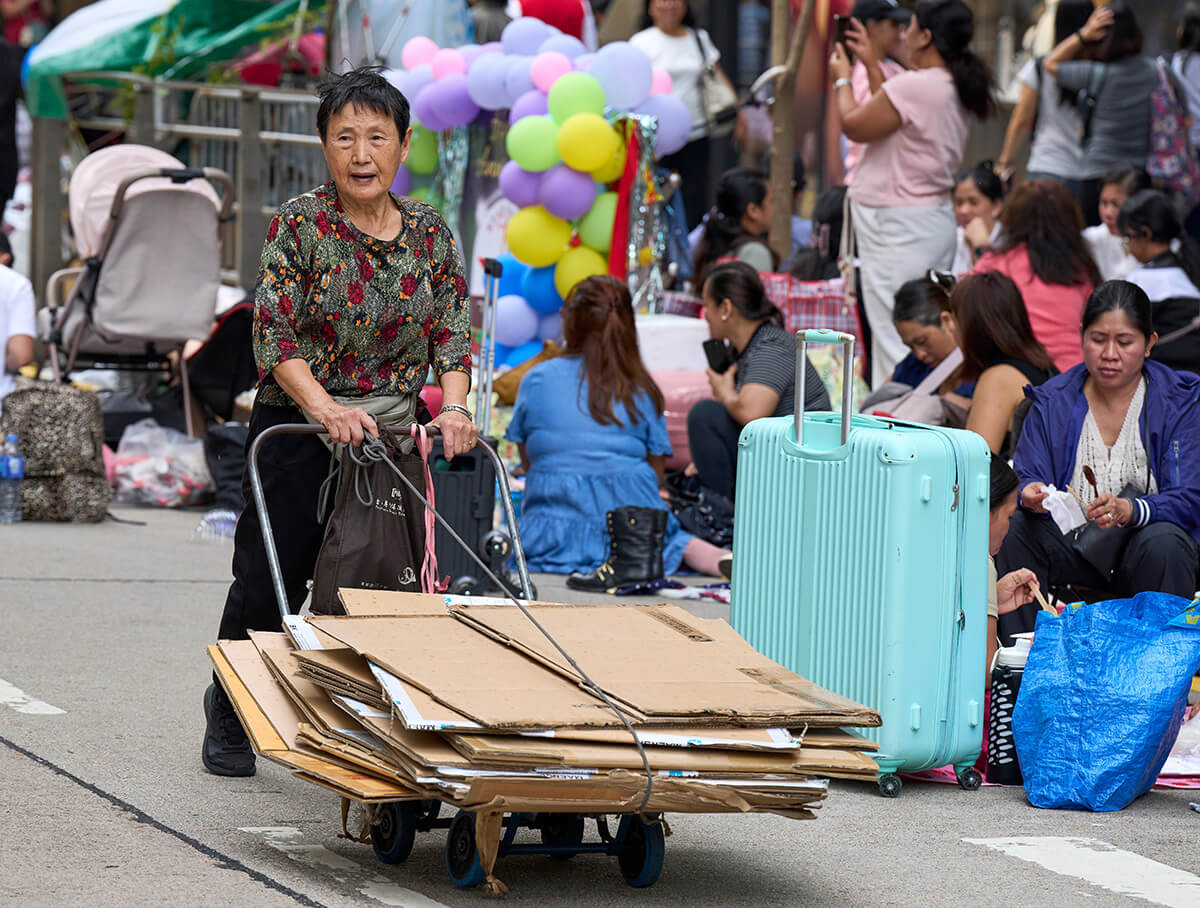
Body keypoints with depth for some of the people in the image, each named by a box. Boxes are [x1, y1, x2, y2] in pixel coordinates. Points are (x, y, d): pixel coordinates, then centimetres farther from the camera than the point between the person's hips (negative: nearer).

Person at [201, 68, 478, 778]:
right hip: (298, 426, -3)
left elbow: (452, 334, 2)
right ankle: (229, 718, 23)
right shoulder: (299, 225, -8)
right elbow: (275, 333, -14)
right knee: (269, 579, 2)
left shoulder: (430, 233, 4)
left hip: (393, 433, 3)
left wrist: (455, 406, -17)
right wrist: (325, 407, -28)